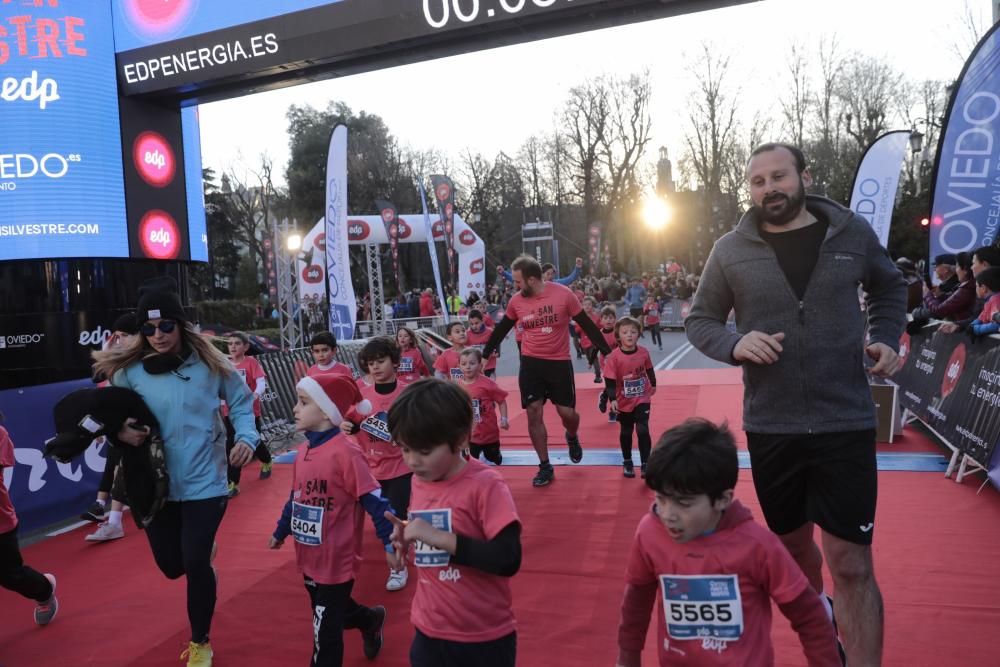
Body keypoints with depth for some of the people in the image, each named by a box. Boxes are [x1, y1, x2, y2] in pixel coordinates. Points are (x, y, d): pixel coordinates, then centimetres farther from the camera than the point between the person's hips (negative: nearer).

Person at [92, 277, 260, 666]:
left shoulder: (210, 364, -10)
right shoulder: (130, 370, -7)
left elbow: (241, 403, 1)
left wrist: (247, 438, -16)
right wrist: (119, 430, -15)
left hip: (203, 482, -3)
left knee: (195, 565, -1)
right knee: (171, 566, 14)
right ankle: (203, 552, 54)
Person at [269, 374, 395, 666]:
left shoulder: (345, 451, -22)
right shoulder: (303, 451, 2)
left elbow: (374, 501, -22)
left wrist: (390, 544, -23)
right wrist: (280, 532, 25)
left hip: (336, 560, -8)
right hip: (309, 558, 8)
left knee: (325, 630, 4)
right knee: (330, 612, 25)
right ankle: (371, 620, 52)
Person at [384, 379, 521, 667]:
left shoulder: (485, 484, -19)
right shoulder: (418, 482, 0)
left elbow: (508, 560, -26)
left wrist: (441, 537, -27)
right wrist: (407, 539, -8)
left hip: (483, 638, -5)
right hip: (429, 632, 5)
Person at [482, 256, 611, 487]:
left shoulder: (563, 294, -13)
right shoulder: (516, 301, -4)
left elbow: (587, 325, -6)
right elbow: (501, 330, 10)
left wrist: (607, 352, -5)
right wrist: (484, 354, 14)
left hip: (559, 362, -2)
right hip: (530, 363, 2)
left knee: (567, 412, 1)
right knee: (534, 413, -2)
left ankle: (572, 438, 38)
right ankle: (545, 467, 10)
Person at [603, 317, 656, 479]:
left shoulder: (643, 352, -9)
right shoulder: (614, 356, -19)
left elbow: (649, 370, 10)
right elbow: (610, 381, -19)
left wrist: (653, 385, 23)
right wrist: (613, 399, -30)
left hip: (642, 399, 1)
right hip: (624, 402, -1)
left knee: (643, 431, -10)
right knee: (626, 433, 14)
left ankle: (645, 464, -2)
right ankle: (627, 463, 31)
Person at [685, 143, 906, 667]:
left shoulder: (853, 232, -1)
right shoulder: (730, 251, -4)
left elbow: (890, 288, 17)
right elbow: (698, 321, 4)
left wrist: (885, 338, -1)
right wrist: (734, 344, -17)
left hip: (845, 423, -1)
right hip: (770, 427, 1)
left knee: (852, 565, 0)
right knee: (793, 546, 20)